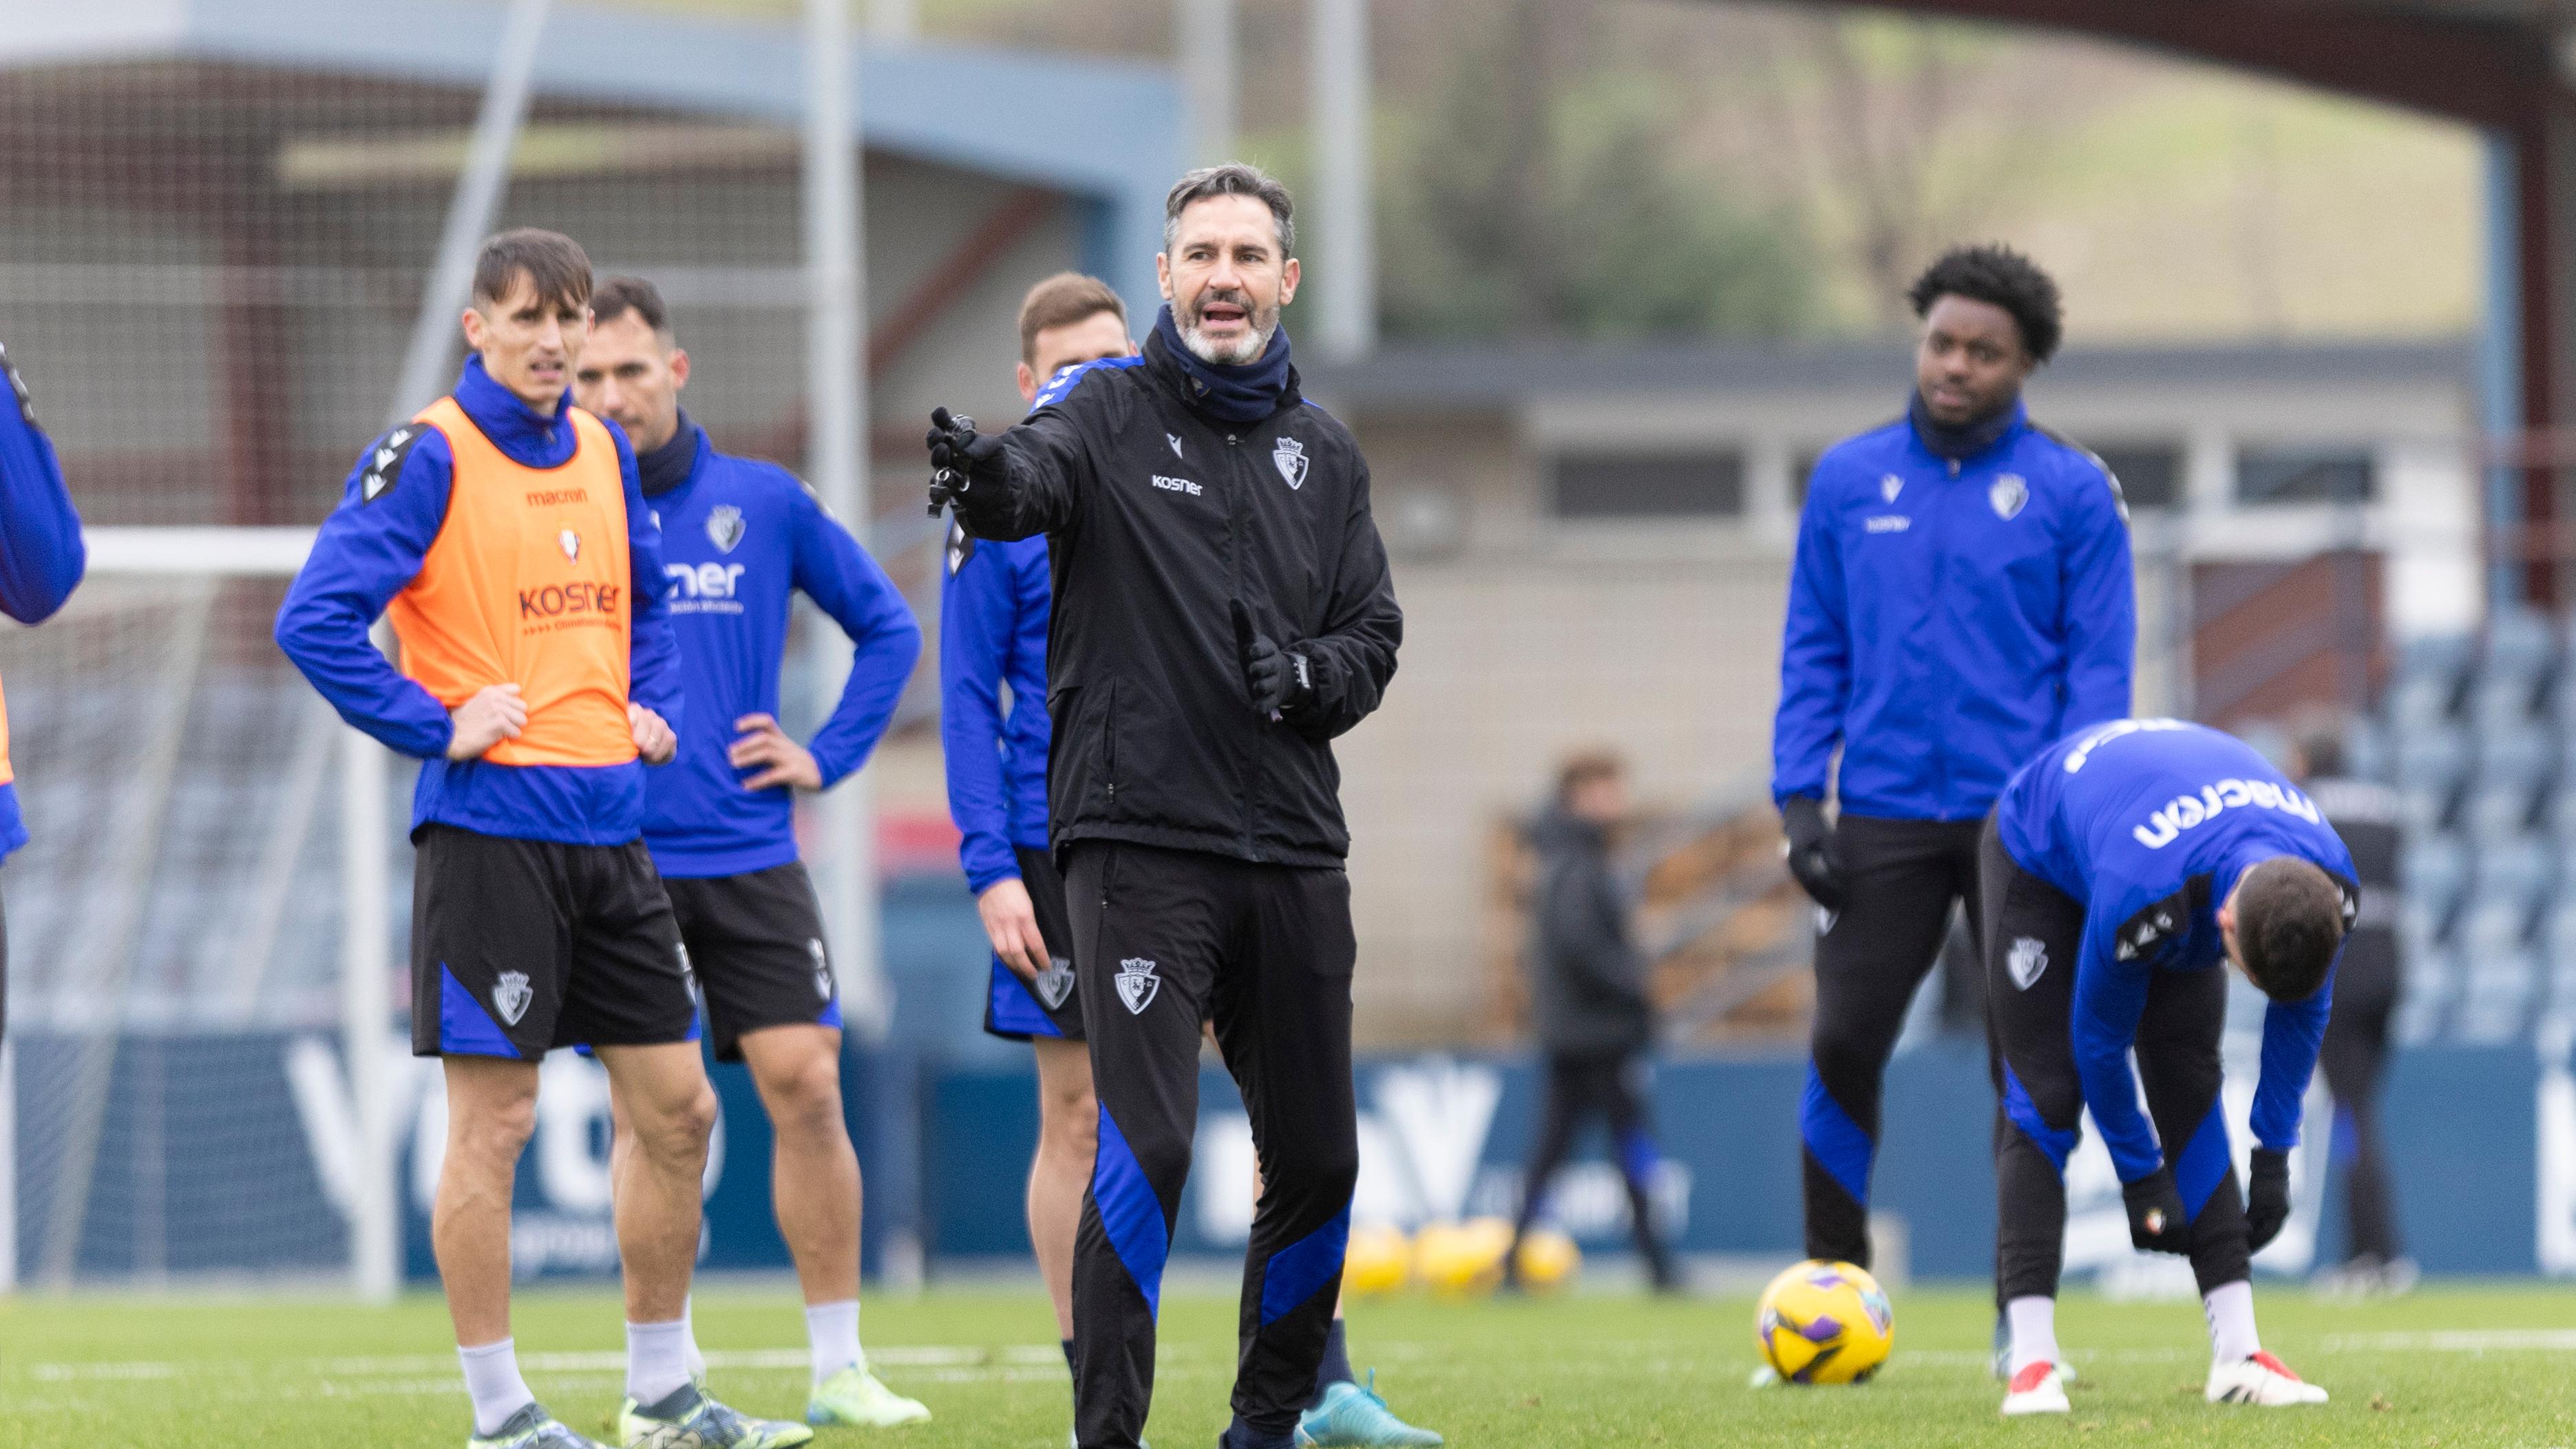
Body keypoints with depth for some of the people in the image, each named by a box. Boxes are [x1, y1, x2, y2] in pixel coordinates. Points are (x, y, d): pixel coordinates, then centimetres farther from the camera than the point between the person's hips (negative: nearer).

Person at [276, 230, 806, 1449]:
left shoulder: (604, 454, 12)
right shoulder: (429, 457, -9)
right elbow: (316, 618, -16)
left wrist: (651, 708, 13)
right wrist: (434, 726, -15)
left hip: (608, 831, 7)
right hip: (489, 831, -7)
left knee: (676, 1110, 8)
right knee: (492, 1121, -4)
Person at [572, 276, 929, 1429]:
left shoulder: (765, 503, 6)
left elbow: (887, 628, 16)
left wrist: (828, 756, 7)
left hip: (749, 858, 1)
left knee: (804, 1085, -5)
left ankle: (838, 1366, 3)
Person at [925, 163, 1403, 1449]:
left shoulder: (1322, 455, 15)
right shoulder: (1110, 413, -2)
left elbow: (1374, 635, 15)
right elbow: (1037, 476, -24)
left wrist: (1312, 674, -9)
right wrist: (985, 474, -49)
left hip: (1292, 851, 5)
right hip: (1140, 843, -5)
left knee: (1317, 1159, 9)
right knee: (1146, 1143, -16)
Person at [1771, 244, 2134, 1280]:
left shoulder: (2072, 491, 1)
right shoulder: (1849, 481, 8)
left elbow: (2100, 662, -1)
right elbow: (1812, 652, 9)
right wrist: (1798, 796, 0)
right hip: (1884, 816, 2)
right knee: (1842, 1048, -6)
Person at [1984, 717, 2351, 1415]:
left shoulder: (2329, 887, -31)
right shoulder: (2141, 898, -47)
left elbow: (2303, 1010, -10)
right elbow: (2100, 1038, -29)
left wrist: (2276, 1156, -7)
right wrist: (2142, 1178, -19)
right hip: (2041, 854, -5)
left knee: (2191, 1095, -5)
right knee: (2045, 1101, -16)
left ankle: (2237, 1356, -6)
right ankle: (2031, 1364, -19)